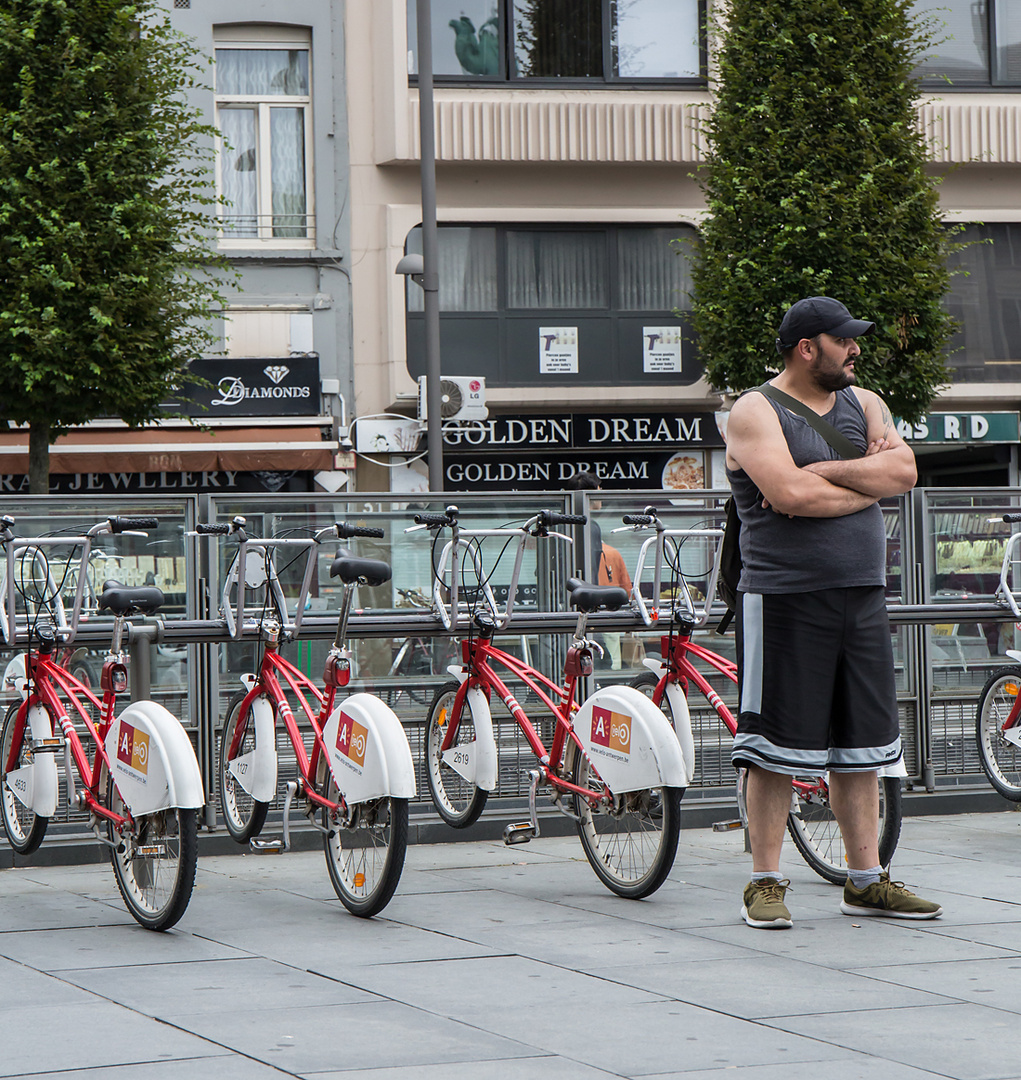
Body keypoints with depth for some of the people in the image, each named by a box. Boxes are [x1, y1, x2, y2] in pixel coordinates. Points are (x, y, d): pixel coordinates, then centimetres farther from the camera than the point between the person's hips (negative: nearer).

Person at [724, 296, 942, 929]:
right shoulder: (755, 413, -5)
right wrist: (869, 480, -7)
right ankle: (766, 883, 4)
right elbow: (790, 496, -20)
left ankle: (866, 881, 17)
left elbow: (904, 471, -2)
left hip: (862, 600, 6)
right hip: (784, 601, -6)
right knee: (778, 749, -4)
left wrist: (821, 472, -12)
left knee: (861, 745, 9)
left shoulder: (863, 404, 14)